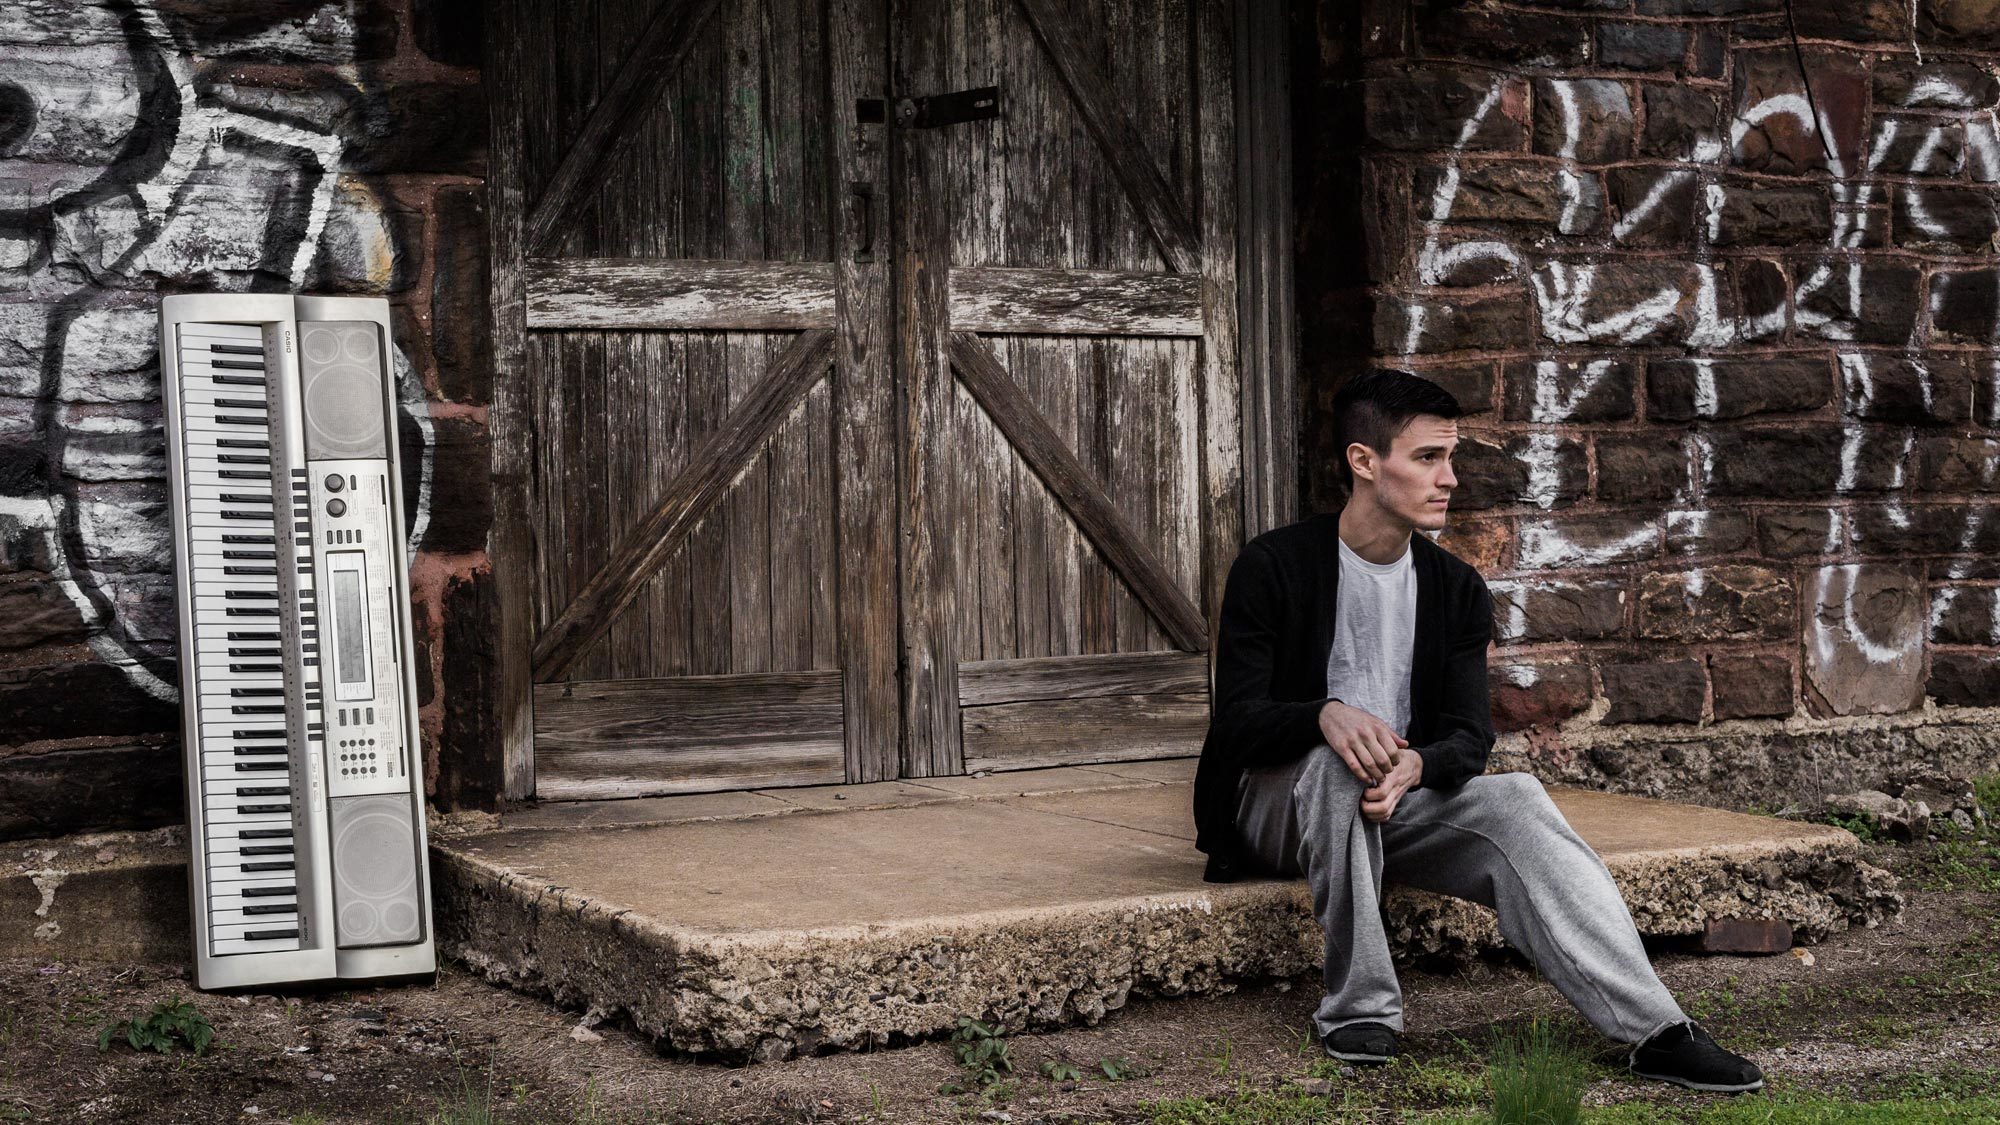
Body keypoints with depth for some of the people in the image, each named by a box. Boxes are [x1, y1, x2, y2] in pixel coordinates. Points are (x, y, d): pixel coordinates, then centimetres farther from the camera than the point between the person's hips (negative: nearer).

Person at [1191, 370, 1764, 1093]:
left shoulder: (1457, 590, 5)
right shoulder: (1274, 566, -10)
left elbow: (1470, 735, -4)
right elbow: (1238, 719, -15)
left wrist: (1415, 766, -29)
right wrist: (1326, 716, -38)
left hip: (1401, 797, 4)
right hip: (1279, 799, -4)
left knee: (1516, 802, -25)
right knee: (1336, 767, -38)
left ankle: (1657, 1032, -34)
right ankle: (1358, 1005, -27)